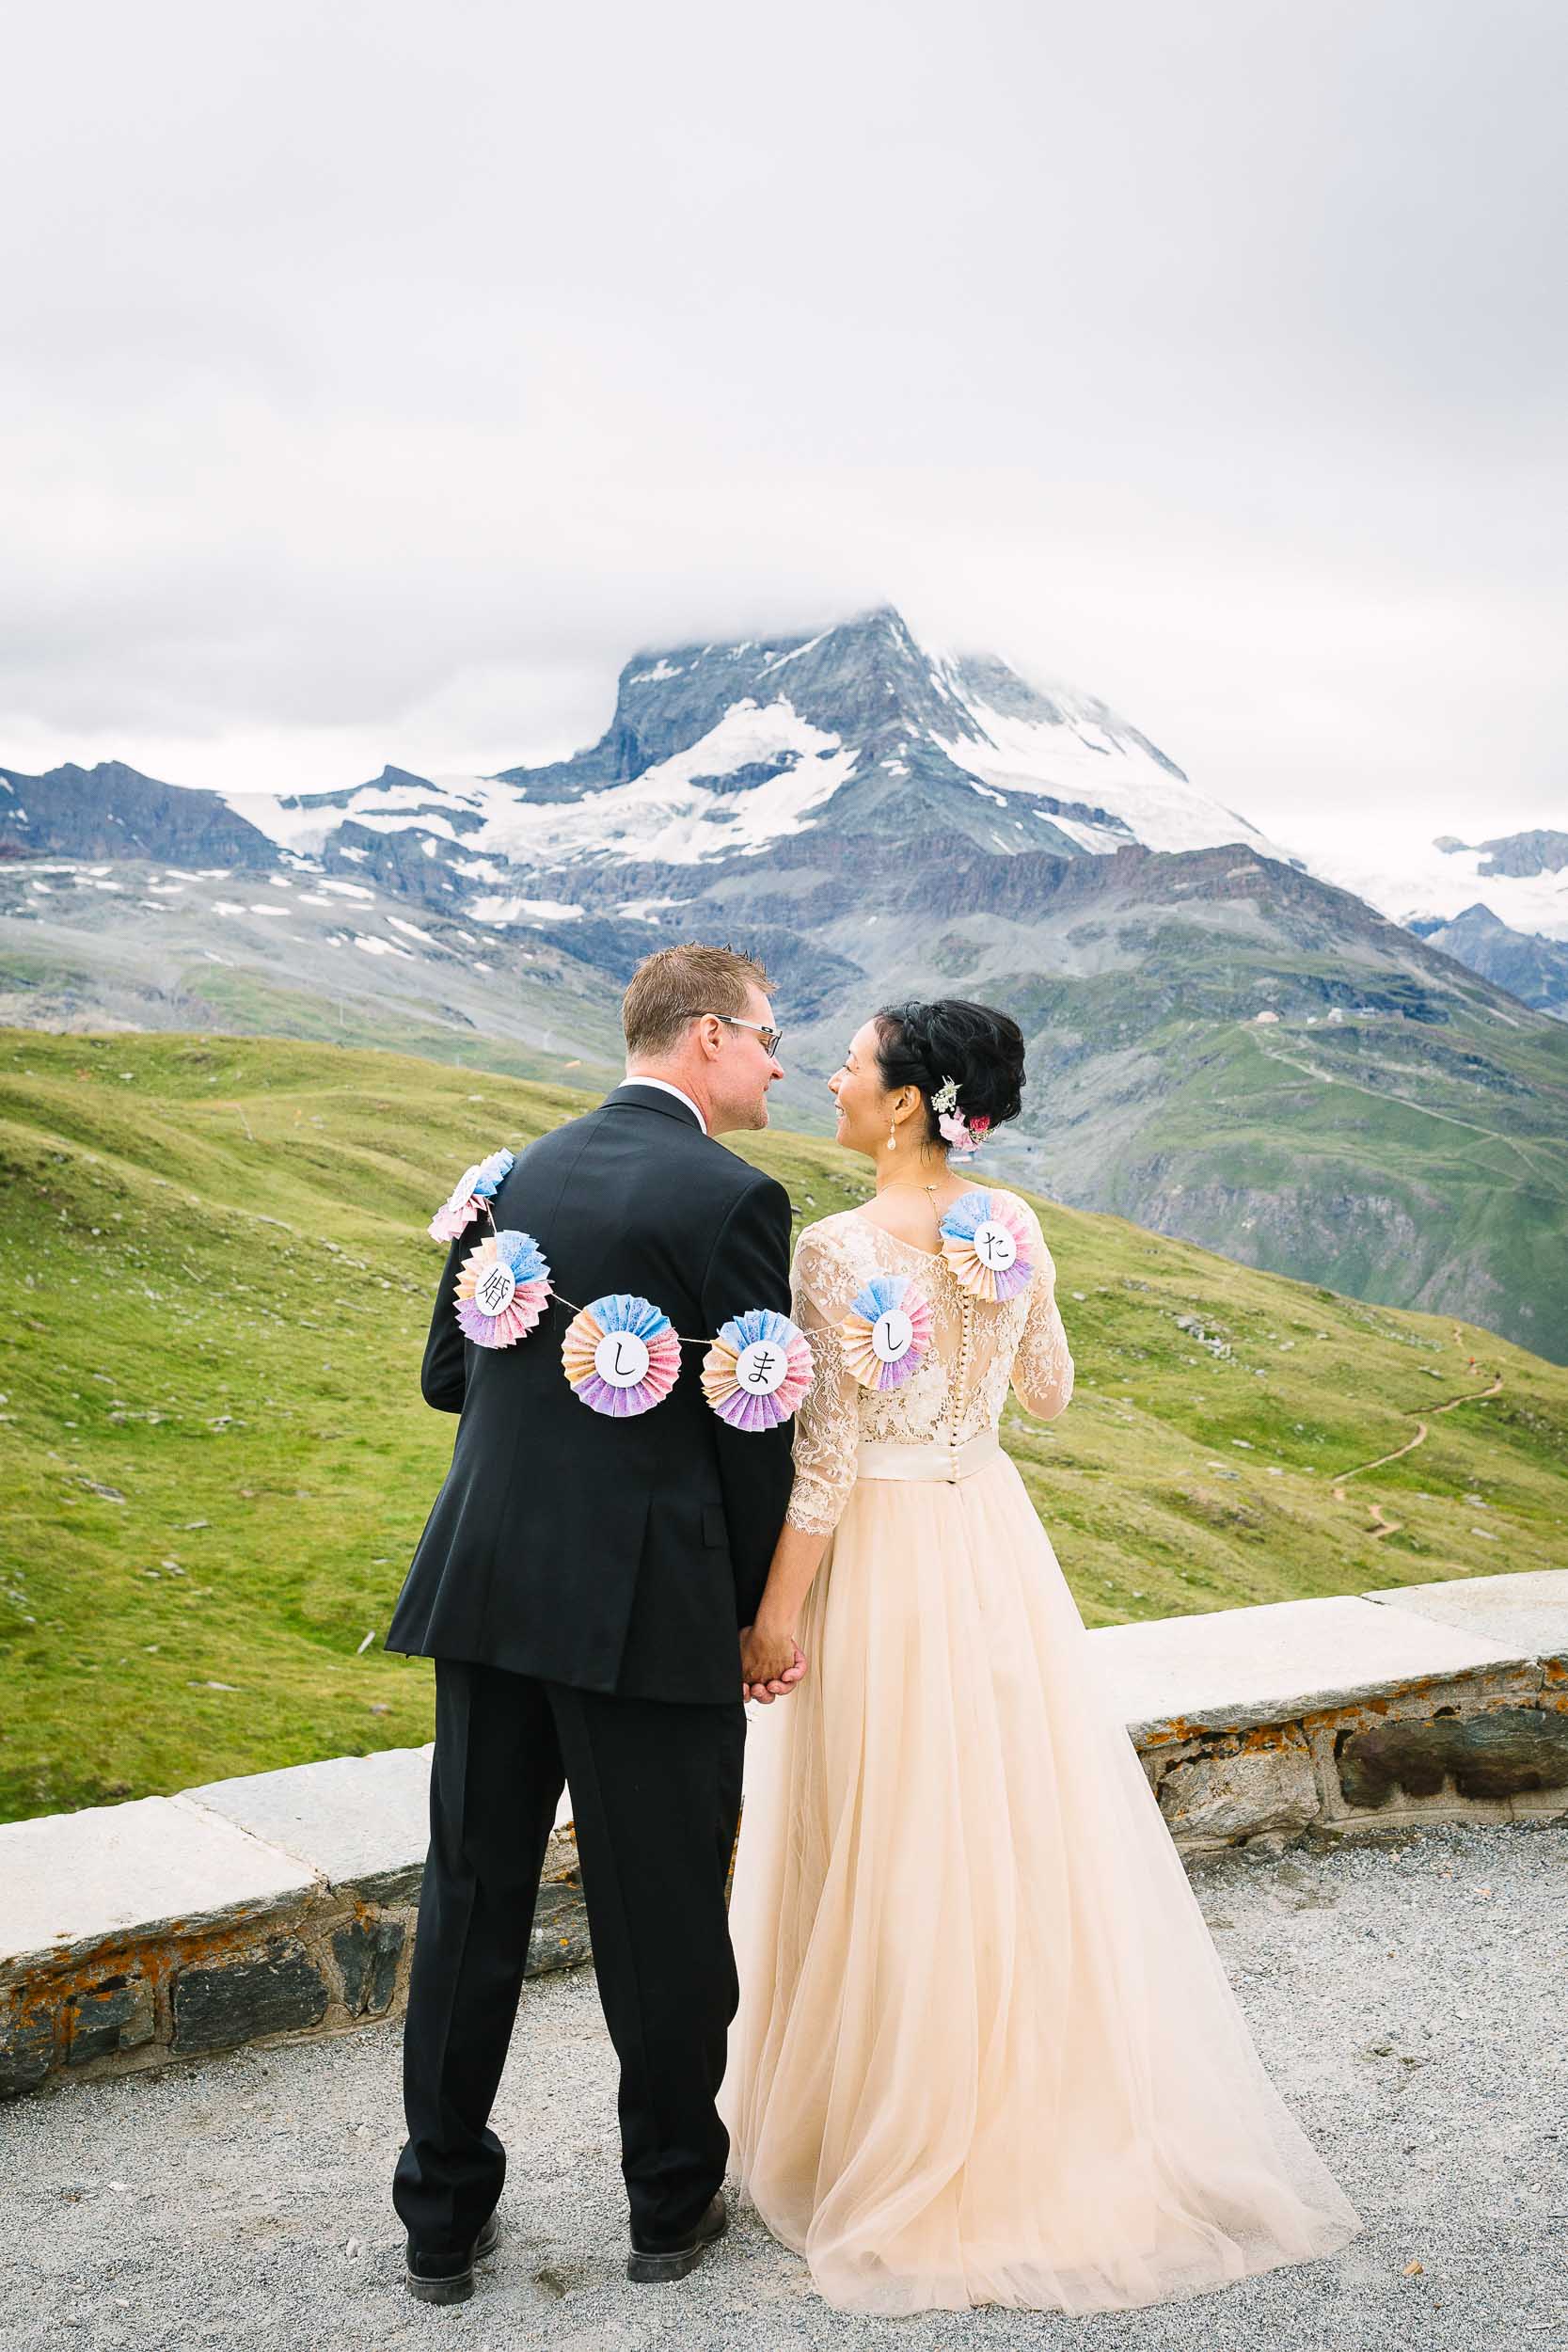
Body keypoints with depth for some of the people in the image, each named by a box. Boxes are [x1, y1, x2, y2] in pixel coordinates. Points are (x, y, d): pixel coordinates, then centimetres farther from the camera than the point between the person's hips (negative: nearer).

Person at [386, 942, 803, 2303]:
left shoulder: (517, 1178, 8)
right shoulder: (732, 1199, -11)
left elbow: (447, 1375, 14)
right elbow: (756, 1436, -9)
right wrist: (764, 1613, 3)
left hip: (485, 1589, 6)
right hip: (646, 1606, -5)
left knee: (473, 1901, 14)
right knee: (662, 1918, 11)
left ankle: (444, 2217, 27)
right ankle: (673, 2202, 28)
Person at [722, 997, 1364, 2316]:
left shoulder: (840, 1251, -19)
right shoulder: (1014, 1227, -1)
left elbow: (829, 1451, -18)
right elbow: (1049, 1393, 9)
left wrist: (777, 1610, -10)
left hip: (882, 1553, -6)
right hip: (993, 1533, 6)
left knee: (892, 1843, 7)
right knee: (1017, 1825, 17)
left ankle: (902, 2132, 23)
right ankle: (1049, 2106, 31)